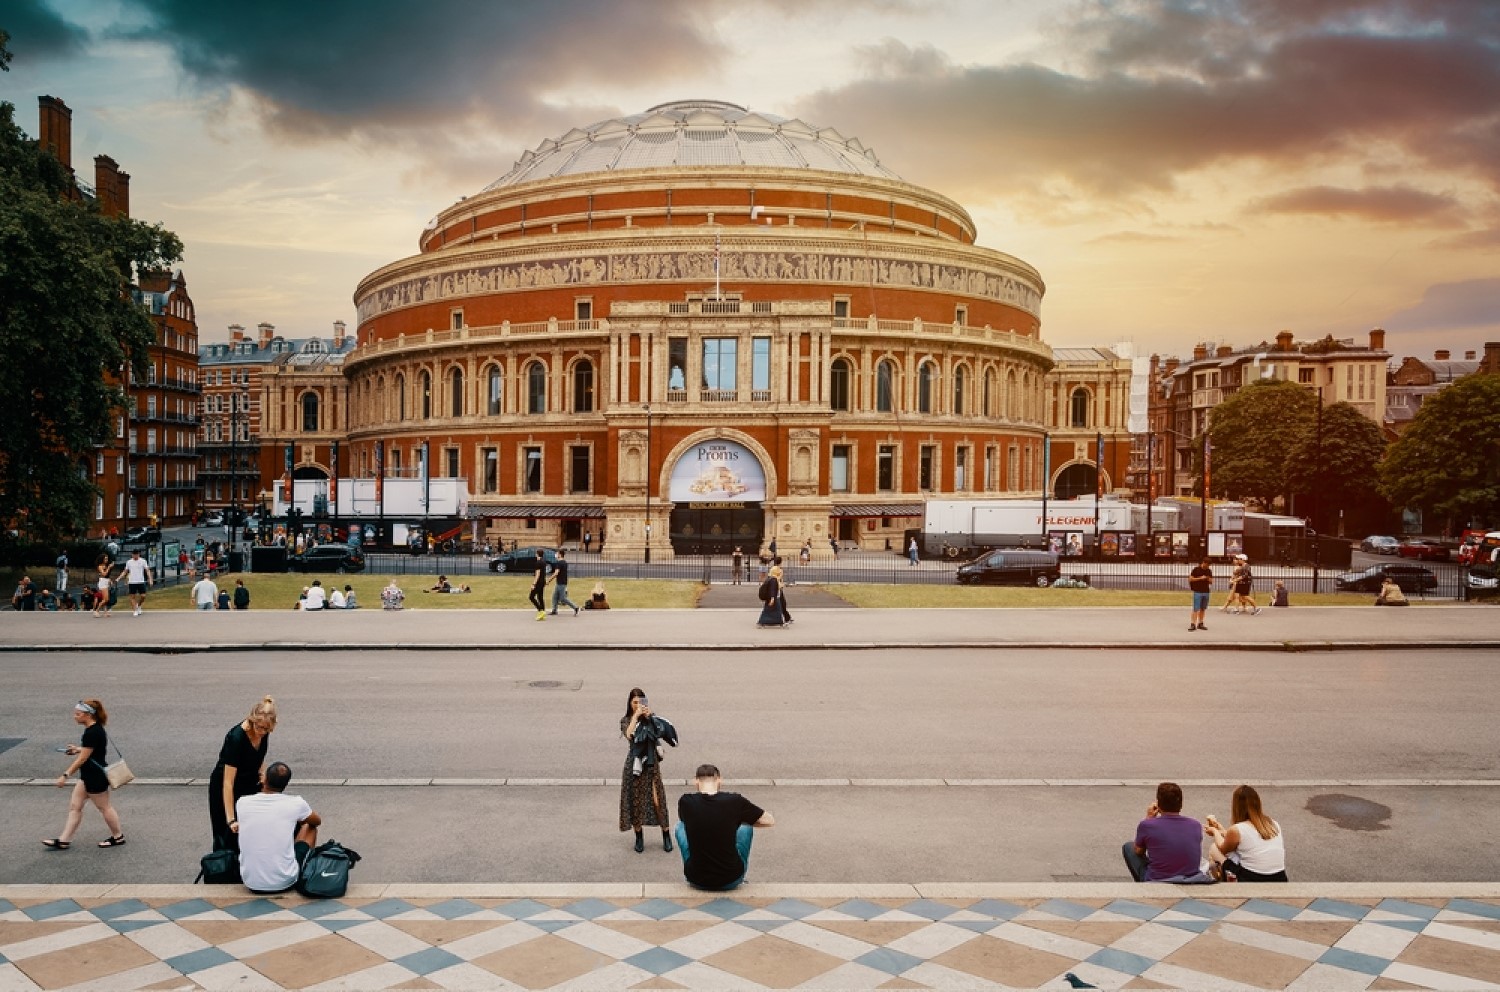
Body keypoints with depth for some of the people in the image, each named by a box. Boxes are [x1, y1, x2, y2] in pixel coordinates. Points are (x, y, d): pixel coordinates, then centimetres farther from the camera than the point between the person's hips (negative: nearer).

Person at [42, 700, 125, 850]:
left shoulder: (92, 733, -24)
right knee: (74, 806, 12)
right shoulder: (95, 729, 6)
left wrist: (65, 775, -21)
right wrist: (79, 749, 16)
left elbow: (83, 758, -23)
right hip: (88, 776, 10)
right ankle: (63, 841, 17)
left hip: (95, 777, -10)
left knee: (104, 807, 4)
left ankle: (118, 837, 18)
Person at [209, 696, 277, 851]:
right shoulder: (236, 738, -35)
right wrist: (231, 820, -36)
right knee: (230, 835, -1)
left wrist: (260, 772, 1)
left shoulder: (263, 730, -16)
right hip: (226, 790, -6)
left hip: (250, 783, 6)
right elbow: (228, 783, -34)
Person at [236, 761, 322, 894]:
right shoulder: (295, 803, -10)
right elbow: (317, 821, 14)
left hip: (251, 883, 2)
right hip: (285, 883, -2)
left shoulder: (242, 803, -5)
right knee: (309, 827, 22)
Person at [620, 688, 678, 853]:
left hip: (651, 762, 0)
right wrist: (636, 715, -18)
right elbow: (629, 734, -18)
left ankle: (666, 835, 9)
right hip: (634, 763, 1)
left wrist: (649, 717, -23)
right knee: (635, 800, 4)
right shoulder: (626, 720, 2)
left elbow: (665, 732, -15)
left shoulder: (652, 717, 2)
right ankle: (639, 837, 18)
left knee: (658, 800, -3)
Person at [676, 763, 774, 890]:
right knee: (746, 827, 23)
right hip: (731, 881, -1)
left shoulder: (686, 802, -11)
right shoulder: (734, 801, -13)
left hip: (696, 881, 1)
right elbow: (770, 821, 1)